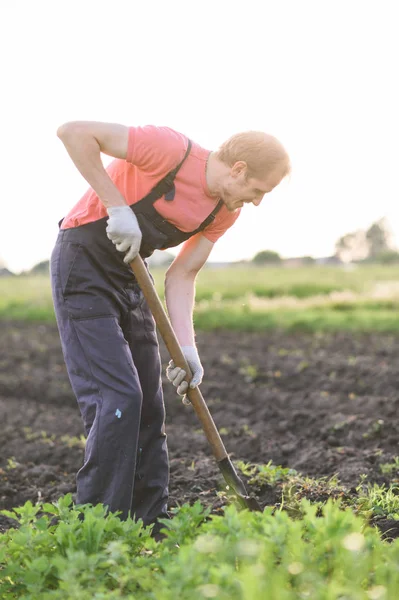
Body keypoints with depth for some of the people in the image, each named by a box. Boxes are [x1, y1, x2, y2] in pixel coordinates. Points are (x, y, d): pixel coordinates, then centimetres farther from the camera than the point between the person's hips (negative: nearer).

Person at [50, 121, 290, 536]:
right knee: (118, 400, -16)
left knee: (148, 409, 8)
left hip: (131, 277, 8)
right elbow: (74, 132, -23)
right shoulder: (172, 150, -24)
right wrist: (117, 206, -26)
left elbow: (181, 275, 1)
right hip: (83, 268, -8)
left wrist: (186, 348, -11)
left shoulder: (226, 212, -1)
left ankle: (151, 528, 18)